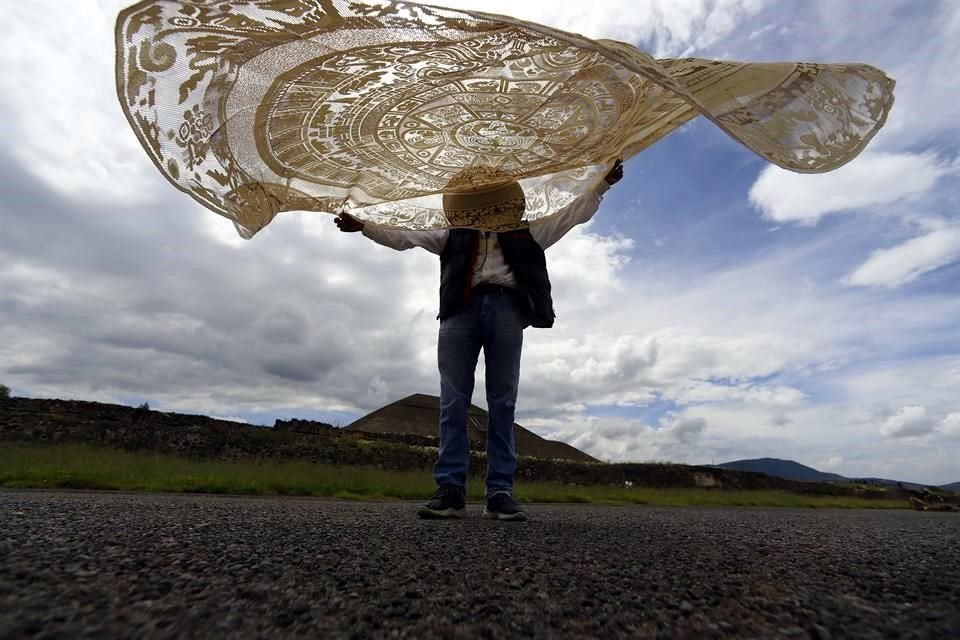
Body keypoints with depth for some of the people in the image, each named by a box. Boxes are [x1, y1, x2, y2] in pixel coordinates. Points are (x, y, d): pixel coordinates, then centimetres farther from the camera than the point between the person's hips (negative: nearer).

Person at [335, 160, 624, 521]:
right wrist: (362, 226, 15)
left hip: (506, 310, 0)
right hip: (461, 311, 1)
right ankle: (450, 490, -5)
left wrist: (603, 183, 16)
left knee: (502, 405, -4)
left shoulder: (526, 234, 25)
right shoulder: (453, 237, 26)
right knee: (453, 403, -7)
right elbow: (404, 237, 22)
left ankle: (500, 493, -2)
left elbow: (574, 214, 23)